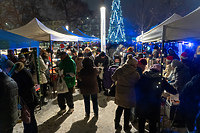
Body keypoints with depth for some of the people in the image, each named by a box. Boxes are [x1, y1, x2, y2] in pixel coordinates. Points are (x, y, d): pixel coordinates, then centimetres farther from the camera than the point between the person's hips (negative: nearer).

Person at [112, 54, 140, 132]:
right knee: (127, 110, 14)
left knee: (120, 108, 19)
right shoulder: (135, 74, -16)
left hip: (119, 93, 3)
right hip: (129, 94, -3)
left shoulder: (119, 70, -8)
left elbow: (113, 78, 4)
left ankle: (117, 125, 33)